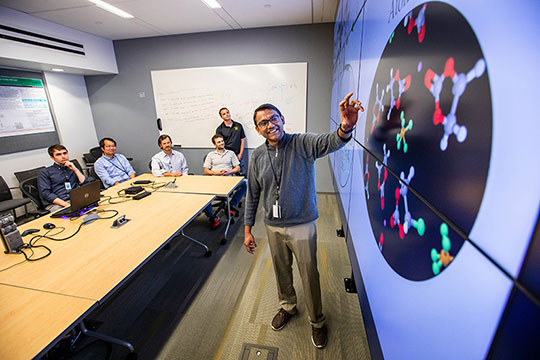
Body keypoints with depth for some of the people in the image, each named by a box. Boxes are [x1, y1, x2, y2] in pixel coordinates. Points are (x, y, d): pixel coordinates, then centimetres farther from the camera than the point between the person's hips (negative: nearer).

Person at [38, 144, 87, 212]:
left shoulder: (73, 168, 21)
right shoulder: (45, 172, 10)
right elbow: (45, 193, -3)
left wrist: (75, 170, -1)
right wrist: (66, 204, -16)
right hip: (55, 204, -3)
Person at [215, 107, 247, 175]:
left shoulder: (238, 125, 8)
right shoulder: (219, 129, 1)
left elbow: (242, 139, 9)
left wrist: (240, 154, 0)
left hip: (239, 155, 2)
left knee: (242, 174, 4)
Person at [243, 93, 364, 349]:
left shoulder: (302, 144, -12)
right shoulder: (257, 156, -3)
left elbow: (329, 143, -34)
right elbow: (252, 195, 3)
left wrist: (345, 128, -57)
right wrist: (247, 229, 4)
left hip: (302, 226, -3)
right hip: (273, 227, 3)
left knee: (309, 275, 13)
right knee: (281, 271, 23)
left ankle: (317, 321, 41)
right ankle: (288, 307, 53)